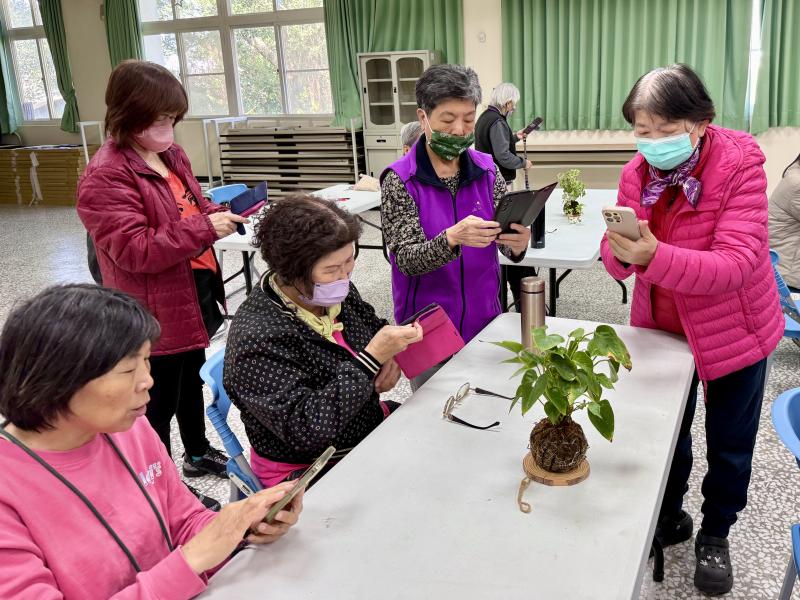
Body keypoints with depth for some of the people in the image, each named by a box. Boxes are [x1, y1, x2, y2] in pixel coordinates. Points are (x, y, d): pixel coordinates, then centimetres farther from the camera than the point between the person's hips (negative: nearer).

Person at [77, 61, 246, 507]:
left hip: (196, 294, 9)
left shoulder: (171, 154, 5)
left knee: (192, 380, 26)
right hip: (155, 313, -9)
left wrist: (221, 216, -5)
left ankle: (198, 453, 47)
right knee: (159, 402, 6)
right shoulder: (106, 176, -21)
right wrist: (205, 228, -31)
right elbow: (133, 249, -27)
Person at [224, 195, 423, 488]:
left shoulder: (334, 292, -4)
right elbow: (305, 430, -31)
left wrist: (390, 358, -7)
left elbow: (374, 327, 17)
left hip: (374, 425, 8)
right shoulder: (257, 339, -26)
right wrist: (372, 359, -33)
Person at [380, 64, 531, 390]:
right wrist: (452, 238, -36)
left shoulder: (487, 169, -1)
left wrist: (517, 244, -27)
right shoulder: (399, 180, -12)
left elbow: (507, 242, -4)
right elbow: (406, 260, -18)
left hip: (484, 317, 3)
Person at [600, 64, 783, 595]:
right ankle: (669, 516, 46)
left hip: (733, 330, -4)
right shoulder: (636, 172, -8)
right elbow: (618, 262, -10)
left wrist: (653, 256, -45)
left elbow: (736, 265, -32)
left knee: (728, 444, 13)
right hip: (661, 327, 4)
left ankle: (715, 536, 38)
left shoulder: (740, 165, -23)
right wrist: (621, 251, -34)